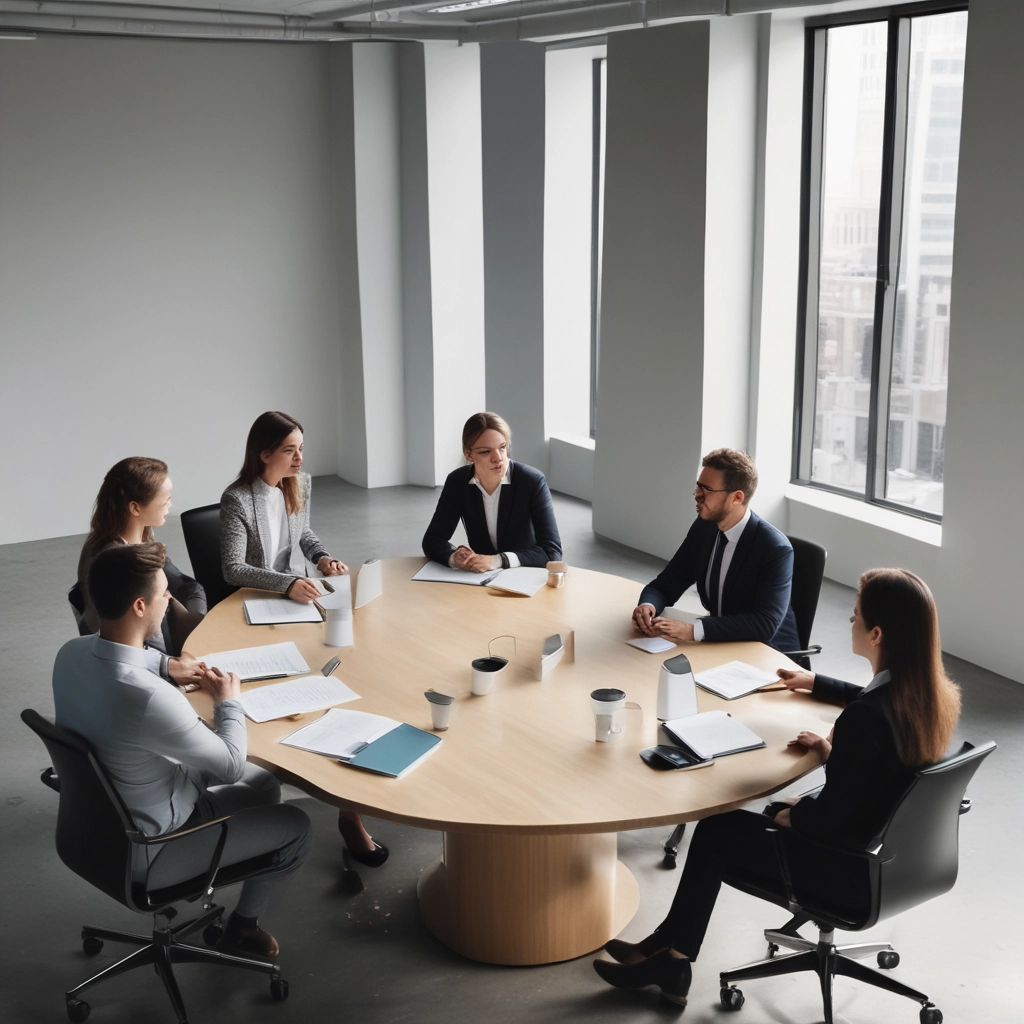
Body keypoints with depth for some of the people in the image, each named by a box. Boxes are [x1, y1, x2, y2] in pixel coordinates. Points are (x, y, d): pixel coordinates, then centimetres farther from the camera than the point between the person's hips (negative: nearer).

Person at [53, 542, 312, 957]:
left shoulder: (71, 653, -12)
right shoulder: (149, 698, -39)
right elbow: (232, 764, -22)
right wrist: (228, 701, -7)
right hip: (142, 851, -8)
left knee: (263, 783, 22)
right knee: (295, 827, 9)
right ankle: (242, 926, 31)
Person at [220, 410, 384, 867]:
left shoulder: (300, 485, 8)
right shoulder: (238, 501, -13)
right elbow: (232, 568, -16)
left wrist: (323, 556, 3)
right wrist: (286, 583, -27)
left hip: (300, 596, 7)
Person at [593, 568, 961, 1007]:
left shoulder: (865, 718, -33)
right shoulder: (933, 692, -7)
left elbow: (830, 815, -25)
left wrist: (785, 814, -6)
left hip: (852, 872, -8)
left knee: (714, 831, 7)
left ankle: (669, 954, 27)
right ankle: (668, 951, 25)